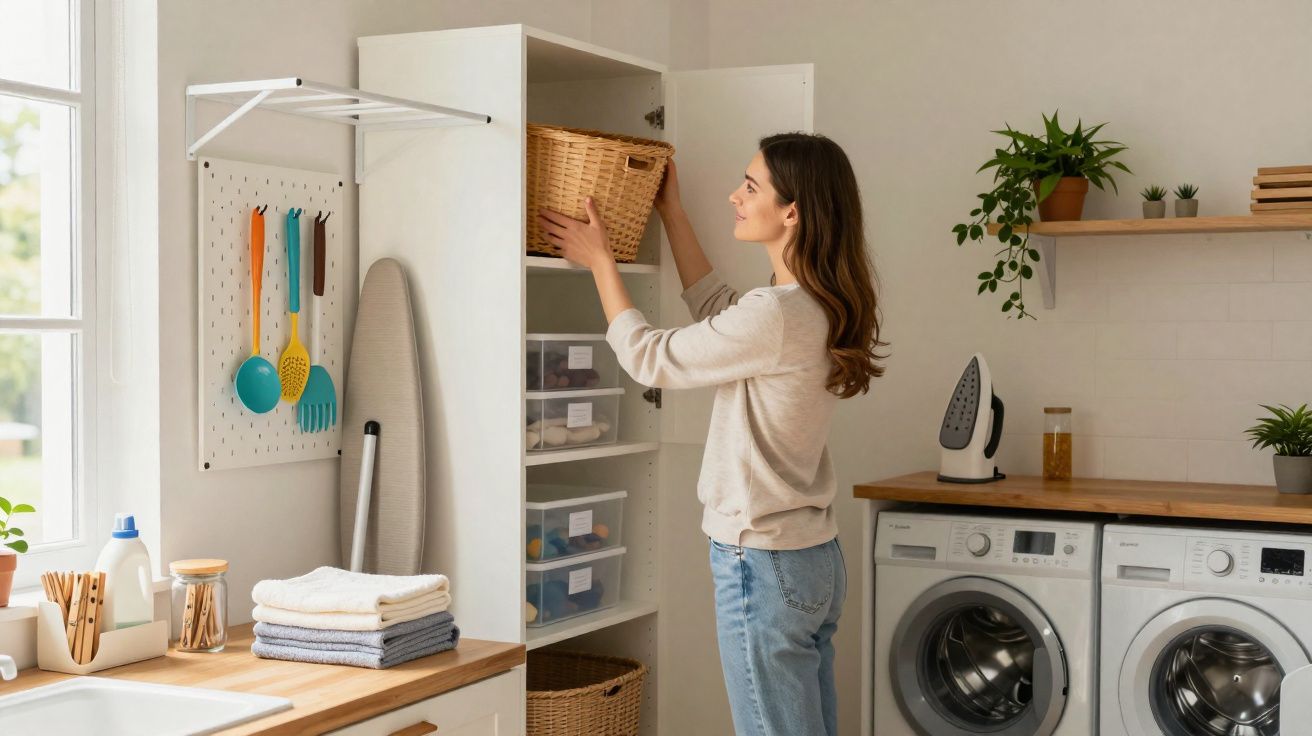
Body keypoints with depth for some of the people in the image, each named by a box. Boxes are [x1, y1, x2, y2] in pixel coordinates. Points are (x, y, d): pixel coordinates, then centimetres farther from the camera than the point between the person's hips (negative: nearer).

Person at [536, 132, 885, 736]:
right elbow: (716, 309, 24)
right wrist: (671, 214, 26)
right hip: (815, 556, 9)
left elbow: (649, 359, -10)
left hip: (764, 566, -9)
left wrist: (599, 261, 2)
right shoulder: (822, 307, 6)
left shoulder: (777, 315, -22)